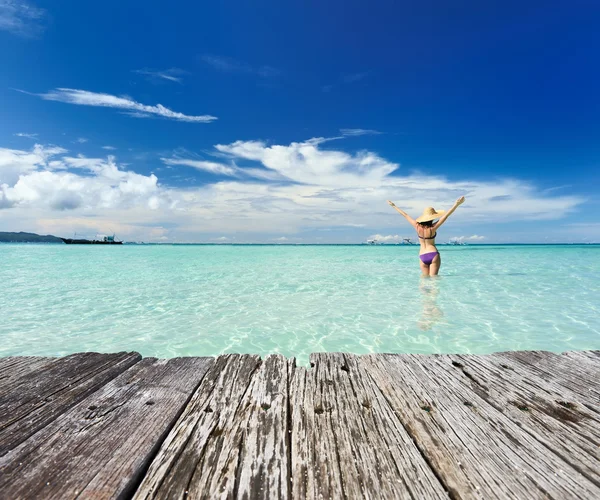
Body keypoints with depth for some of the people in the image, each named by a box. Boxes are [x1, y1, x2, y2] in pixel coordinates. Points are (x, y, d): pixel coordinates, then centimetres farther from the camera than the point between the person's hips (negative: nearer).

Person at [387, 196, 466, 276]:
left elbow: (405, 215, 3)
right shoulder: (432, 228, -14)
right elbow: (445, 215, -18)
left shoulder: (417, 226, -5)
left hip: (422, 257, 3)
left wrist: (393, 205, 11)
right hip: (433, 255, -3)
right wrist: (456, 204, -20)